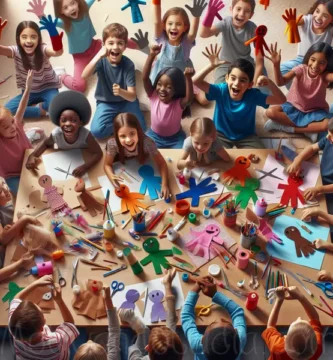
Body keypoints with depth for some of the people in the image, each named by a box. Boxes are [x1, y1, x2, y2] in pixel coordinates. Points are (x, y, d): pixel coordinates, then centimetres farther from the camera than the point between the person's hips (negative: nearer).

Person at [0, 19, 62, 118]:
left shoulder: (43, 50, -23)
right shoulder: (16, 51, -16)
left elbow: (58, 52, -47)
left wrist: (54, 34, -68)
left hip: (48, 89, -2)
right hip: (28, 92, 3)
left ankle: (39, 106, -1)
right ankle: (40, 110, -11)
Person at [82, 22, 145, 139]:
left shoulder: (128, 64, -18)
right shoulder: (101, 60, -16)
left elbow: (132, 96, -22)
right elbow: (84, 76, -35)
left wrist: (121, 92, -46)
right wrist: (98, 56, -46)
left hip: (126, 102, 0)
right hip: (106, 103, 0)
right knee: (96, 131, -22)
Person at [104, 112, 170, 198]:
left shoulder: (147, 142, -47)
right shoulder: (113, 143, -45)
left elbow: (161, 163, -36)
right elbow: (107, 164, -30)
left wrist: (165, 185, -52)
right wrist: (112, 177, -53)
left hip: (139, 157, -1)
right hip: (121, 155, 1)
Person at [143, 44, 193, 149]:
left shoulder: (179, 103, -24)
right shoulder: (154, 96, -18)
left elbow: (189, 98, -47)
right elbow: (145, 77, -30)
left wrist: (188, 78, -62)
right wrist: (152, 55, -42)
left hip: (175, 138, -2)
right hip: (154, 135, 2)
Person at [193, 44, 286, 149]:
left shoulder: (253, 96, -21)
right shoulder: (221, 91, -21)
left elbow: (281, 100, -26)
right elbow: (196, 81, -26)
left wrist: (269, 83, -42)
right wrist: (212, 65, -39)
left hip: (246, 136, 0)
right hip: (221, 134, 0)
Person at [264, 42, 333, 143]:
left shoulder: (324, 75, -16)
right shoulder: (301, 69, -15)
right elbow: (281, 82, -28)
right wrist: (276, 65, -44)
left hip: (315, 112, -1)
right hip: (294, 107, 1)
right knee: (270, 112, -24)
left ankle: (288, 127, -22)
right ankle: (309, 130, -18)